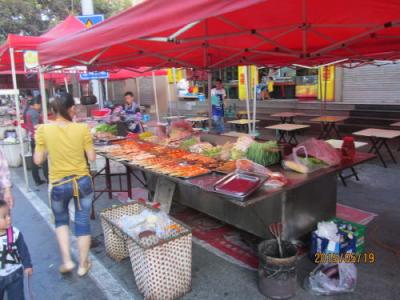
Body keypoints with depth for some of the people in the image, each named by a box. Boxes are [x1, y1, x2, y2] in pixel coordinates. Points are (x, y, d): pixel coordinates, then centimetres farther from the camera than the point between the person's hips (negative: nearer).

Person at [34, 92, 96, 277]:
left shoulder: (43, 130, -9)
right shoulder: (82, 129, -10)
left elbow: (38, 160, -4)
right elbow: (92, 157, -5)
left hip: (58, 184, 1)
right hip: (82, 182, 0)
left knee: (61, 220, 27)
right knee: (83, 223, 14)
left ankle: (66, 261, 22)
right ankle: (83, 265, 29)